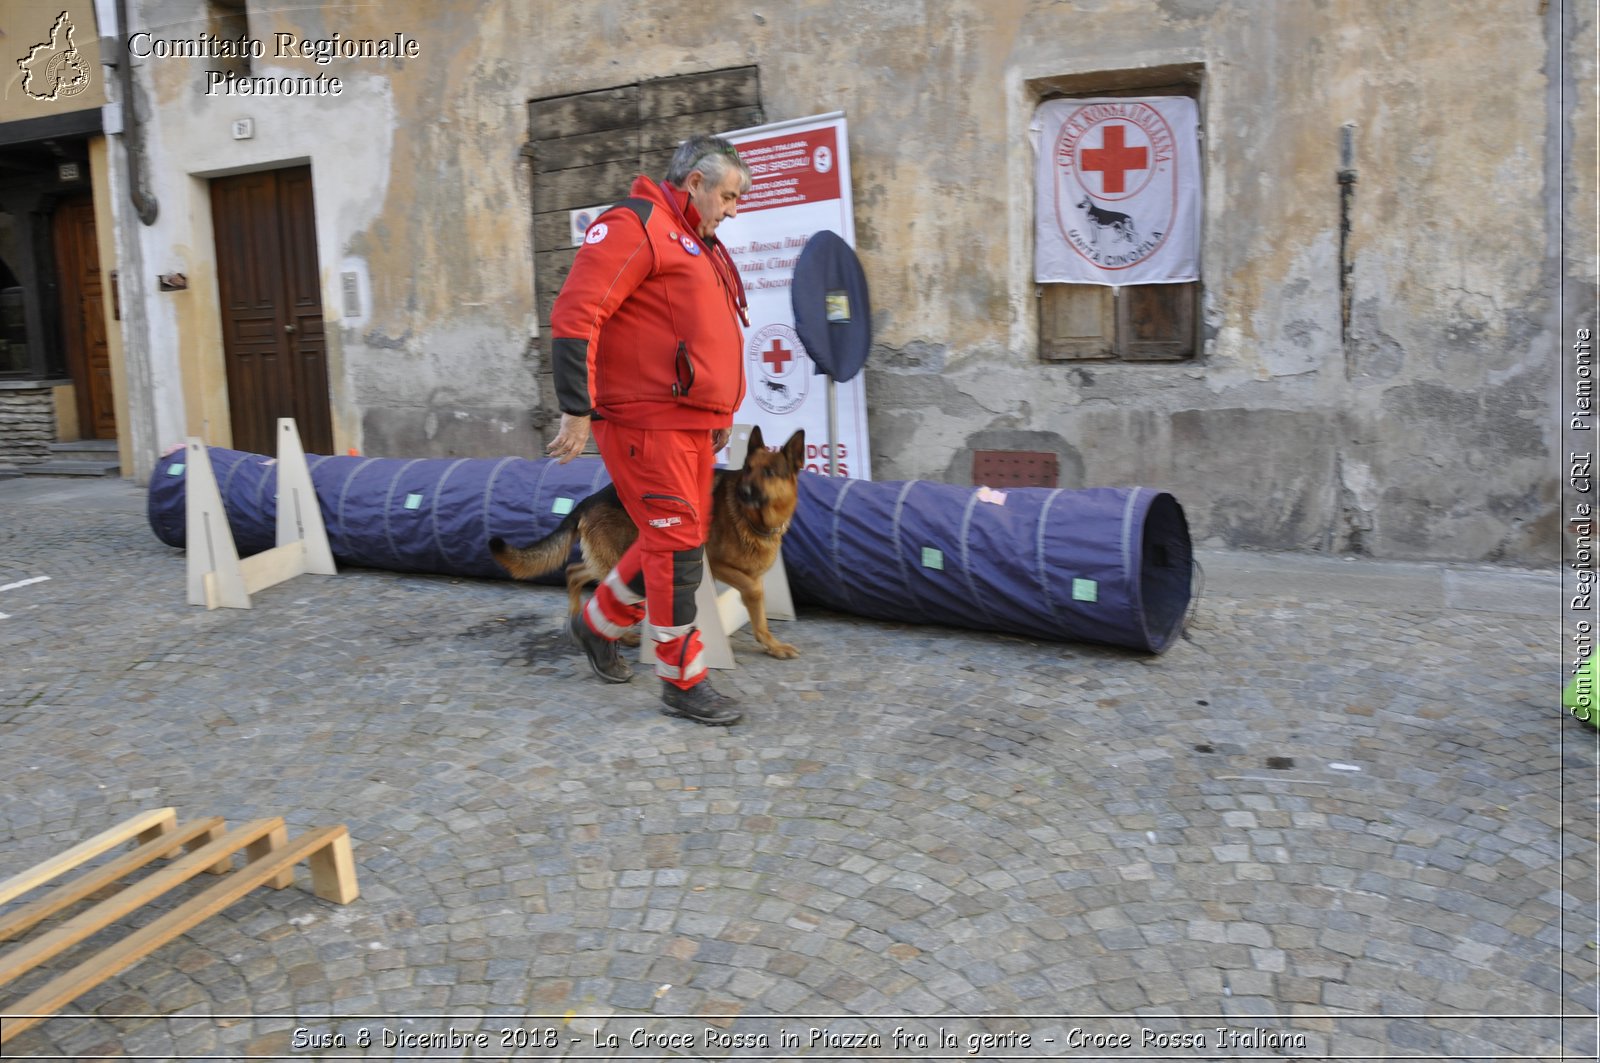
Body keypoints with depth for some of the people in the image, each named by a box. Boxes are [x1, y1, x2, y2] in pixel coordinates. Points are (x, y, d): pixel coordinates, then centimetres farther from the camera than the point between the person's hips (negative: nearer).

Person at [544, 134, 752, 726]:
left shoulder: (699, 244, 22)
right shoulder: (635, 225, -9)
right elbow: (575, 316, -18)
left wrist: (722, 413, 26)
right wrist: (577, 410, -21)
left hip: (693, 424, 10)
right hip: (646, 420, -10)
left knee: (675, 540, 14)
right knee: (678, 544, -7)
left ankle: (599, 623, 33)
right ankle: (683, 683, 3)